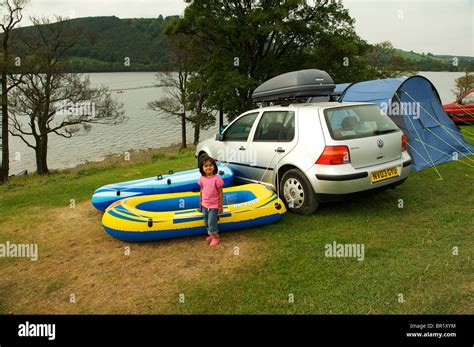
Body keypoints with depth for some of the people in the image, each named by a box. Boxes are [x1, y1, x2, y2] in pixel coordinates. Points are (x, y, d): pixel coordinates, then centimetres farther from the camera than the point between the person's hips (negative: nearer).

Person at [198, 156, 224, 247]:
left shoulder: (217, 178, -18)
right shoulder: (202, 178, -4)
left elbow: (220, 193, -13)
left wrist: (220, 206, -10)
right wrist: (200, 201, 16)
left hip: (214, 206, -5)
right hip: (204, 205, 5)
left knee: (211, 223, -1)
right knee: (206, 223, 16)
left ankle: (215, 237, 21)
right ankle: (211, 234, 38)